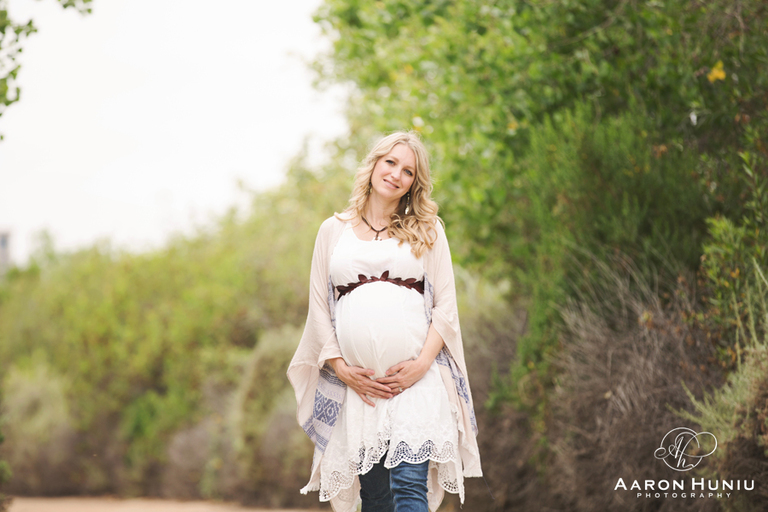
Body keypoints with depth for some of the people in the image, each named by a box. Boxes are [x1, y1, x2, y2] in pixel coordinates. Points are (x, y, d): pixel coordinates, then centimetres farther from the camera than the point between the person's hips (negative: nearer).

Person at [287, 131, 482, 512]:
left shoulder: (427, 230, 12)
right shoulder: (334, 230, 14)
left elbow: (446, 303, 6)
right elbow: (319, 306, 12)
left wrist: (422, 363, -8)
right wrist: (341, 368, -2)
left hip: (415, 377, -2)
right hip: (356, 381, 2)